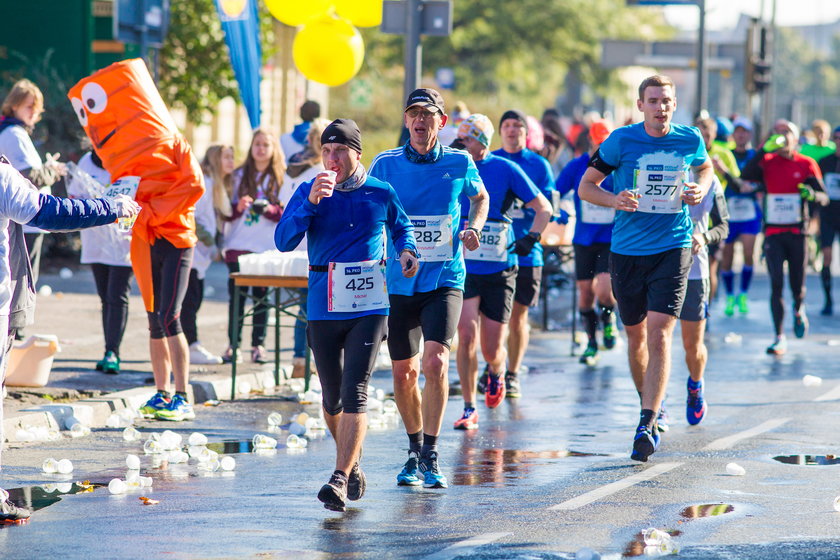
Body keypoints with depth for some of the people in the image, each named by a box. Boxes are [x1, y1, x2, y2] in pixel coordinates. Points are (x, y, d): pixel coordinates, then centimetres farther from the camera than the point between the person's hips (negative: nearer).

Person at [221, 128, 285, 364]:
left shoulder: (280, 178, 6)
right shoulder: (239, 175, 10)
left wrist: (270, 209, -16)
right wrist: (238, 207, -12)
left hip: (266, 247, -1)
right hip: (238, 245, 1)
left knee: (261, 297, 0)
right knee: (236, 296, -1)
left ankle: (258, 345, 6)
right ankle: (233, 344, 2)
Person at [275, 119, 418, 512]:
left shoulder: (381, 193, 3)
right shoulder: (308, 192, 1)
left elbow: (401, 227, 24)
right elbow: (283, 241, -12)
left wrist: (407, 251, 3)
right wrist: (310, 203, -23)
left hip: (369, 305, -2)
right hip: (323, 307, 2)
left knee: (355, 389, -15)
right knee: (332, 397, 11)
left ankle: (340, 479, -21)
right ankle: (352, 465, 35)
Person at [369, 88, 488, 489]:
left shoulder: (459, 163, 0)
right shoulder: (386, 165, 0)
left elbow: (480, 197, 21)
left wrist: (474, 227, 1)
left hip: (445, 280, -2)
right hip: (399, 283, 2)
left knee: (435, 362, -20)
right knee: (404, 373, 7)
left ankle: (431, 455, -14)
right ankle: (415, 450, 28)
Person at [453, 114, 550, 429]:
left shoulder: (506, 170, -5)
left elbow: (544, 209, 2)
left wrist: (530, 239, -8)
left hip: (499, 271, -1)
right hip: (463, 269, 1)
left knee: (491, 350, 2)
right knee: (466, 334, -16)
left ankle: (496, 374, 40)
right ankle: (469, 410, -5)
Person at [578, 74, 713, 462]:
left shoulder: (690, 140, 1)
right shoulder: (622, 140, -4)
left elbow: (705, 168, 23)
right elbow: (585, 186, 2)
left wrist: (701, 189, 1)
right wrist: (614, 200, -18)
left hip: (673, 249, -1)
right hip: (627, 251, 1)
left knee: (659, 333, -16)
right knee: (636, 336, 13)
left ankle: (646, 425, -20)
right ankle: (651, 408, 36)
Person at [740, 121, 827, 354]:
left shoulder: (807, 164, 3)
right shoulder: (767, 162, 4)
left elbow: (824, 198, 1)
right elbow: (746, 175, -16)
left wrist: (812, 194, -22)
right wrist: (764, 149, -21)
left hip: (798, 232, 0)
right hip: (773, 233, 0)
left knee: (797, 286, 6)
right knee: (776, 284, -9)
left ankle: (799, 310, 42)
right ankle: (779, 338, -7)